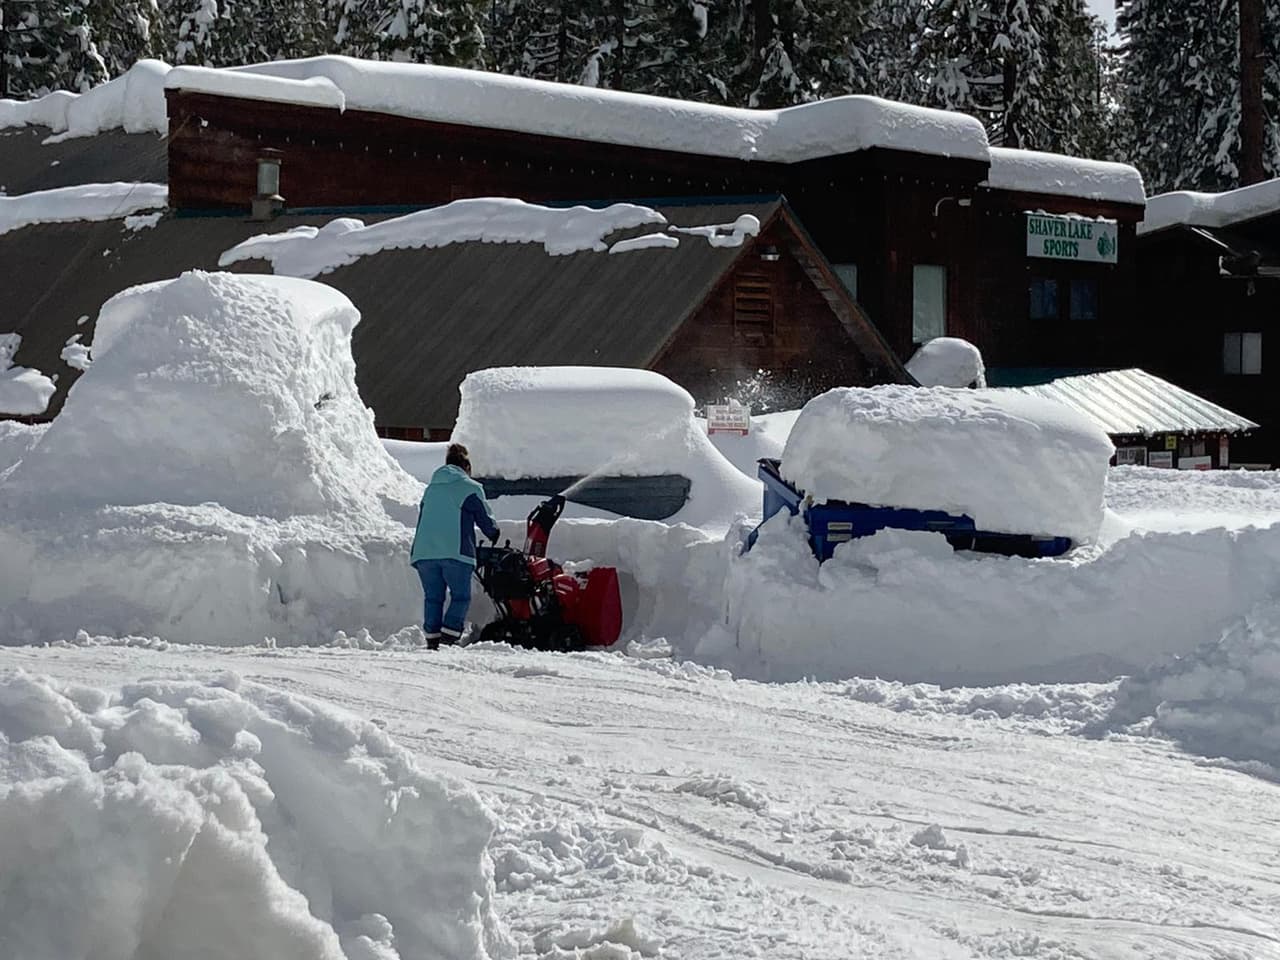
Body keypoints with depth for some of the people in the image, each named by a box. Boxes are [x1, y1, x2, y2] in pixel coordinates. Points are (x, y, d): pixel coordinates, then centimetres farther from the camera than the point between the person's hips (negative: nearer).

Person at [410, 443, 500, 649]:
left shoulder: (431, 488, 22)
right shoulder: (471, 488, 5)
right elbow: (486, 520, 8)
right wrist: (496, 538, 27)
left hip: (423, 552, 5)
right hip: (455, 552, -5)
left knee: (433, 596, 10)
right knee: (460, 596, 3)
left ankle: (432, 640, 5)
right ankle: (449, 636, -11)